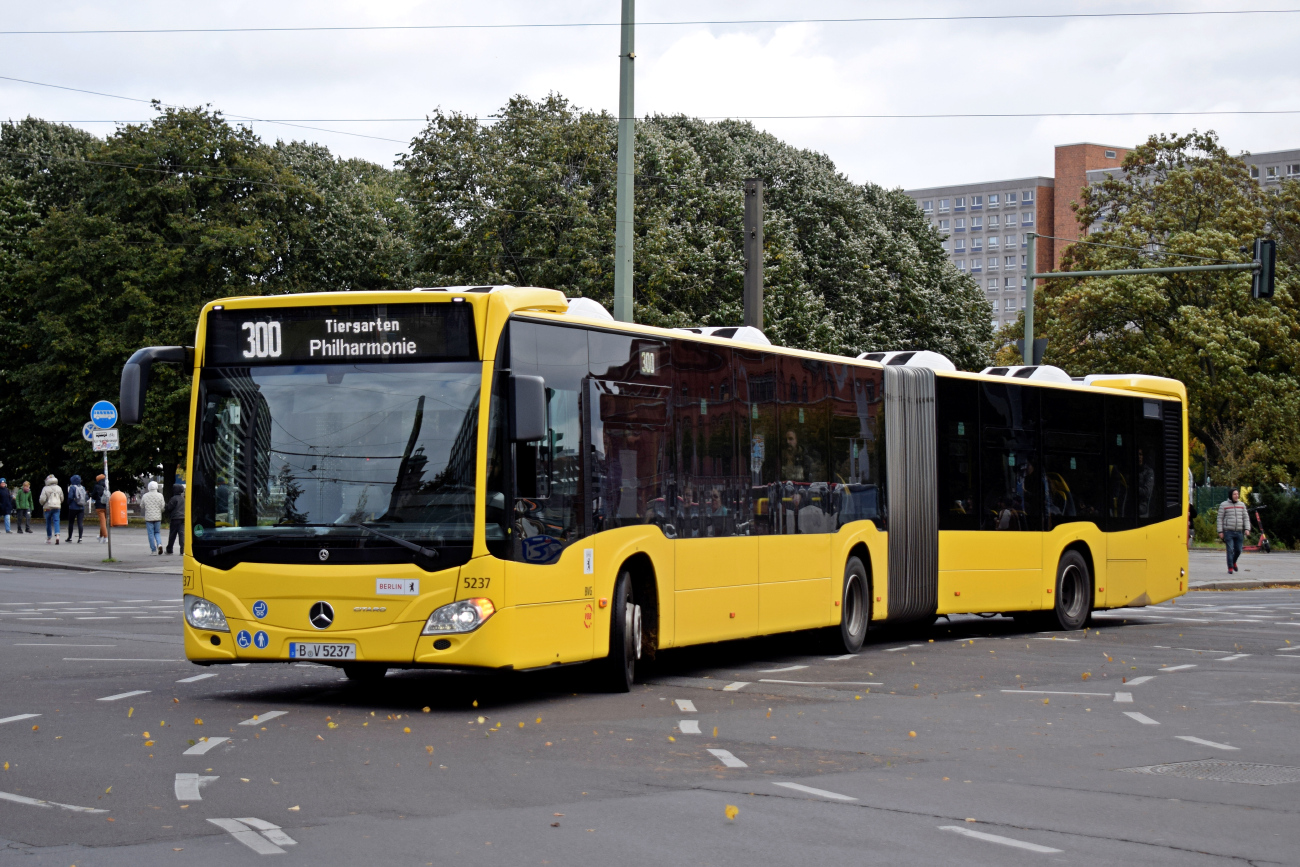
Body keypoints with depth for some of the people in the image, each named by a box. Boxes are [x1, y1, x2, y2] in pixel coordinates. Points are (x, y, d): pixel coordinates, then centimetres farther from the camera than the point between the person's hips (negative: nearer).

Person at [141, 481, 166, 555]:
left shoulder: (145, 496, -3)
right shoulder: (160, 496, -4)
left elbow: (142, 507, 5)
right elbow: (162, 507, -4)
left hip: (149, 518, -1)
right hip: (158, 517, 1)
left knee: (151, 534, 5)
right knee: (157, 532, 14)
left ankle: (153, 550, 3)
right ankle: (159, 544, -11)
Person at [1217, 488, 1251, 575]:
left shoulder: (1242, 505, 10)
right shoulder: (1224, 505, 0)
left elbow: (1246, 518, 11)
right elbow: (1220, 518, 0)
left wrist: (1247, 529, -3)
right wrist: (1220, 531, -6)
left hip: (1239, 532, 4)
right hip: (1228, 531, -4)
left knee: (1238, 550, 8)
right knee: (1230, 550, -9)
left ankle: (1234, 562, 36)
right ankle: (1230, 568, -3)